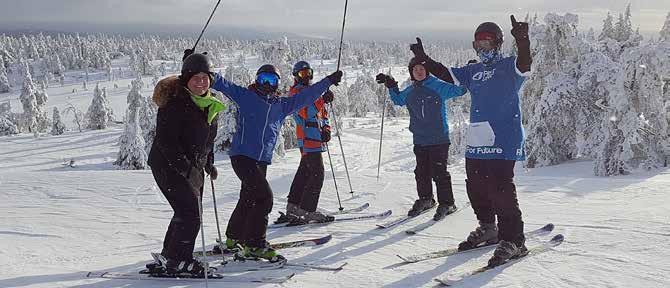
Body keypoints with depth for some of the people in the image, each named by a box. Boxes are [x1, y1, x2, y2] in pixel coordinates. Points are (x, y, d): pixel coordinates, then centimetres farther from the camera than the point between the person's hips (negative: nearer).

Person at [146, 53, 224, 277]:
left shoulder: (210, 105, 7)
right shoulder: (174, 104, -19)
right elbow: (165, 141, -24)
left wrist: (209, 164, 11)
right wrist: (186, 168, -27)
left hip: (193, 167, 9)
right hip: (169, 166, -9)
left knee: (189, 214, 13)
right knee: (190, 213, -14)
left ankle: (168, 260, 25)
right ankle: (177, 261, -3)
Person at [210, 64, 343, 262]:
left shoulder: (282, 105, 16)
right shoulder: (245, 96, 4)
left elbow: (306, 96, 22)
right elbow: (222, 84, -2)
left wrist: (328, 81, 24)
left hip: (262, 161, 6)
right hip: (242, 155, -6)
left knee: (249, 198, 14)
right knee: (264, 197, -14)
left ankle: (234, 238, 31)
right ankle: (254, 244, -9)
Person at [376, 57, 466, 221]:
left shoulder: (439, 87, -6)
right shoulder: (410, 92, 9)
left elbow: (459, 90, -8)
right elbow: (398, 100, 28)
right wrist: (391, 86, 17)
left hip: (439, 140, -5)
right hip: (420, 141, 5)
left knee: (439, 173, -3)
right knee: (421, 173, 12)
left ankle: (447, 204, 8)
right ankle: (425, 199, 29)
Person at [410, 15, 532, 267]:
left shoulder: (508, 66, -1)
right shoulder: (473, 71, 19)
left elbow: (524, 63, -22)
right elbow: (445, 74, 25)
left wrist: (522, 39, -40)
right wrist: (424, 59, 18)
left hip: (503, 140, -8)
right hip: (476, 142, 8)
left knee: (501, 189, -12)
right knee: (475, 187, 14)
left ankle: (513, 241, -4)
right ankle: (487, 230, 32)